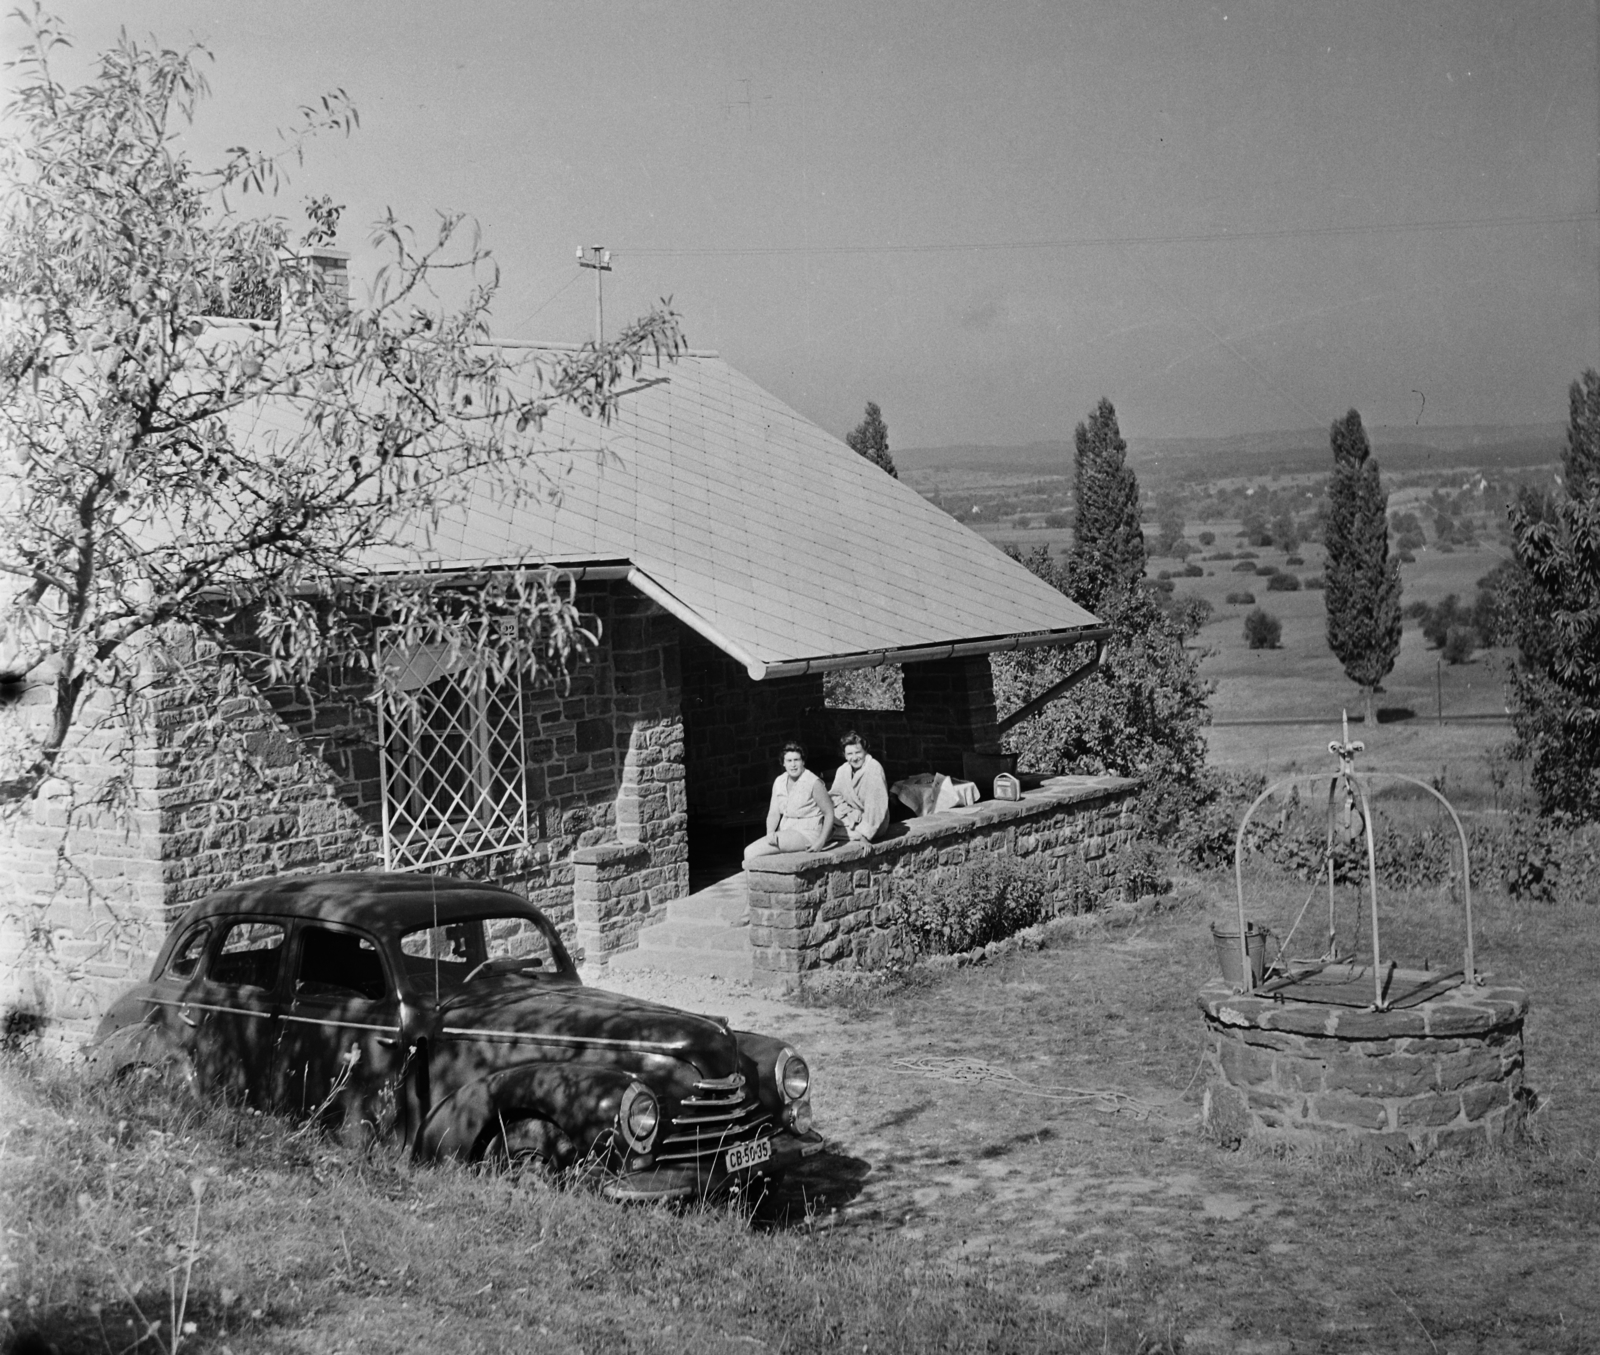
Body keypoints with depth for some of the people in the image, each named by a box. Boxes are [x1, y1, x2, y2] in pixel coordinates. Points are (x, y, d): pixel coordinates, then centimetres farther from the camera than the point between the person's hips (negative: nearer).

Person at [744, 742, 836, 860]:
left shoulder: (813, 782, -9)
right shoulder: (779, 782, 10)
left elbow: (829, 813, -8)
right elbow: (773, 813, 7)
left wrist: (821, 842, -16)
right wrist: (770, 833, -14)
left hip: (806, 834, -6)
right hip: (786, 831, 6)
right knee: (749, 852, -16)